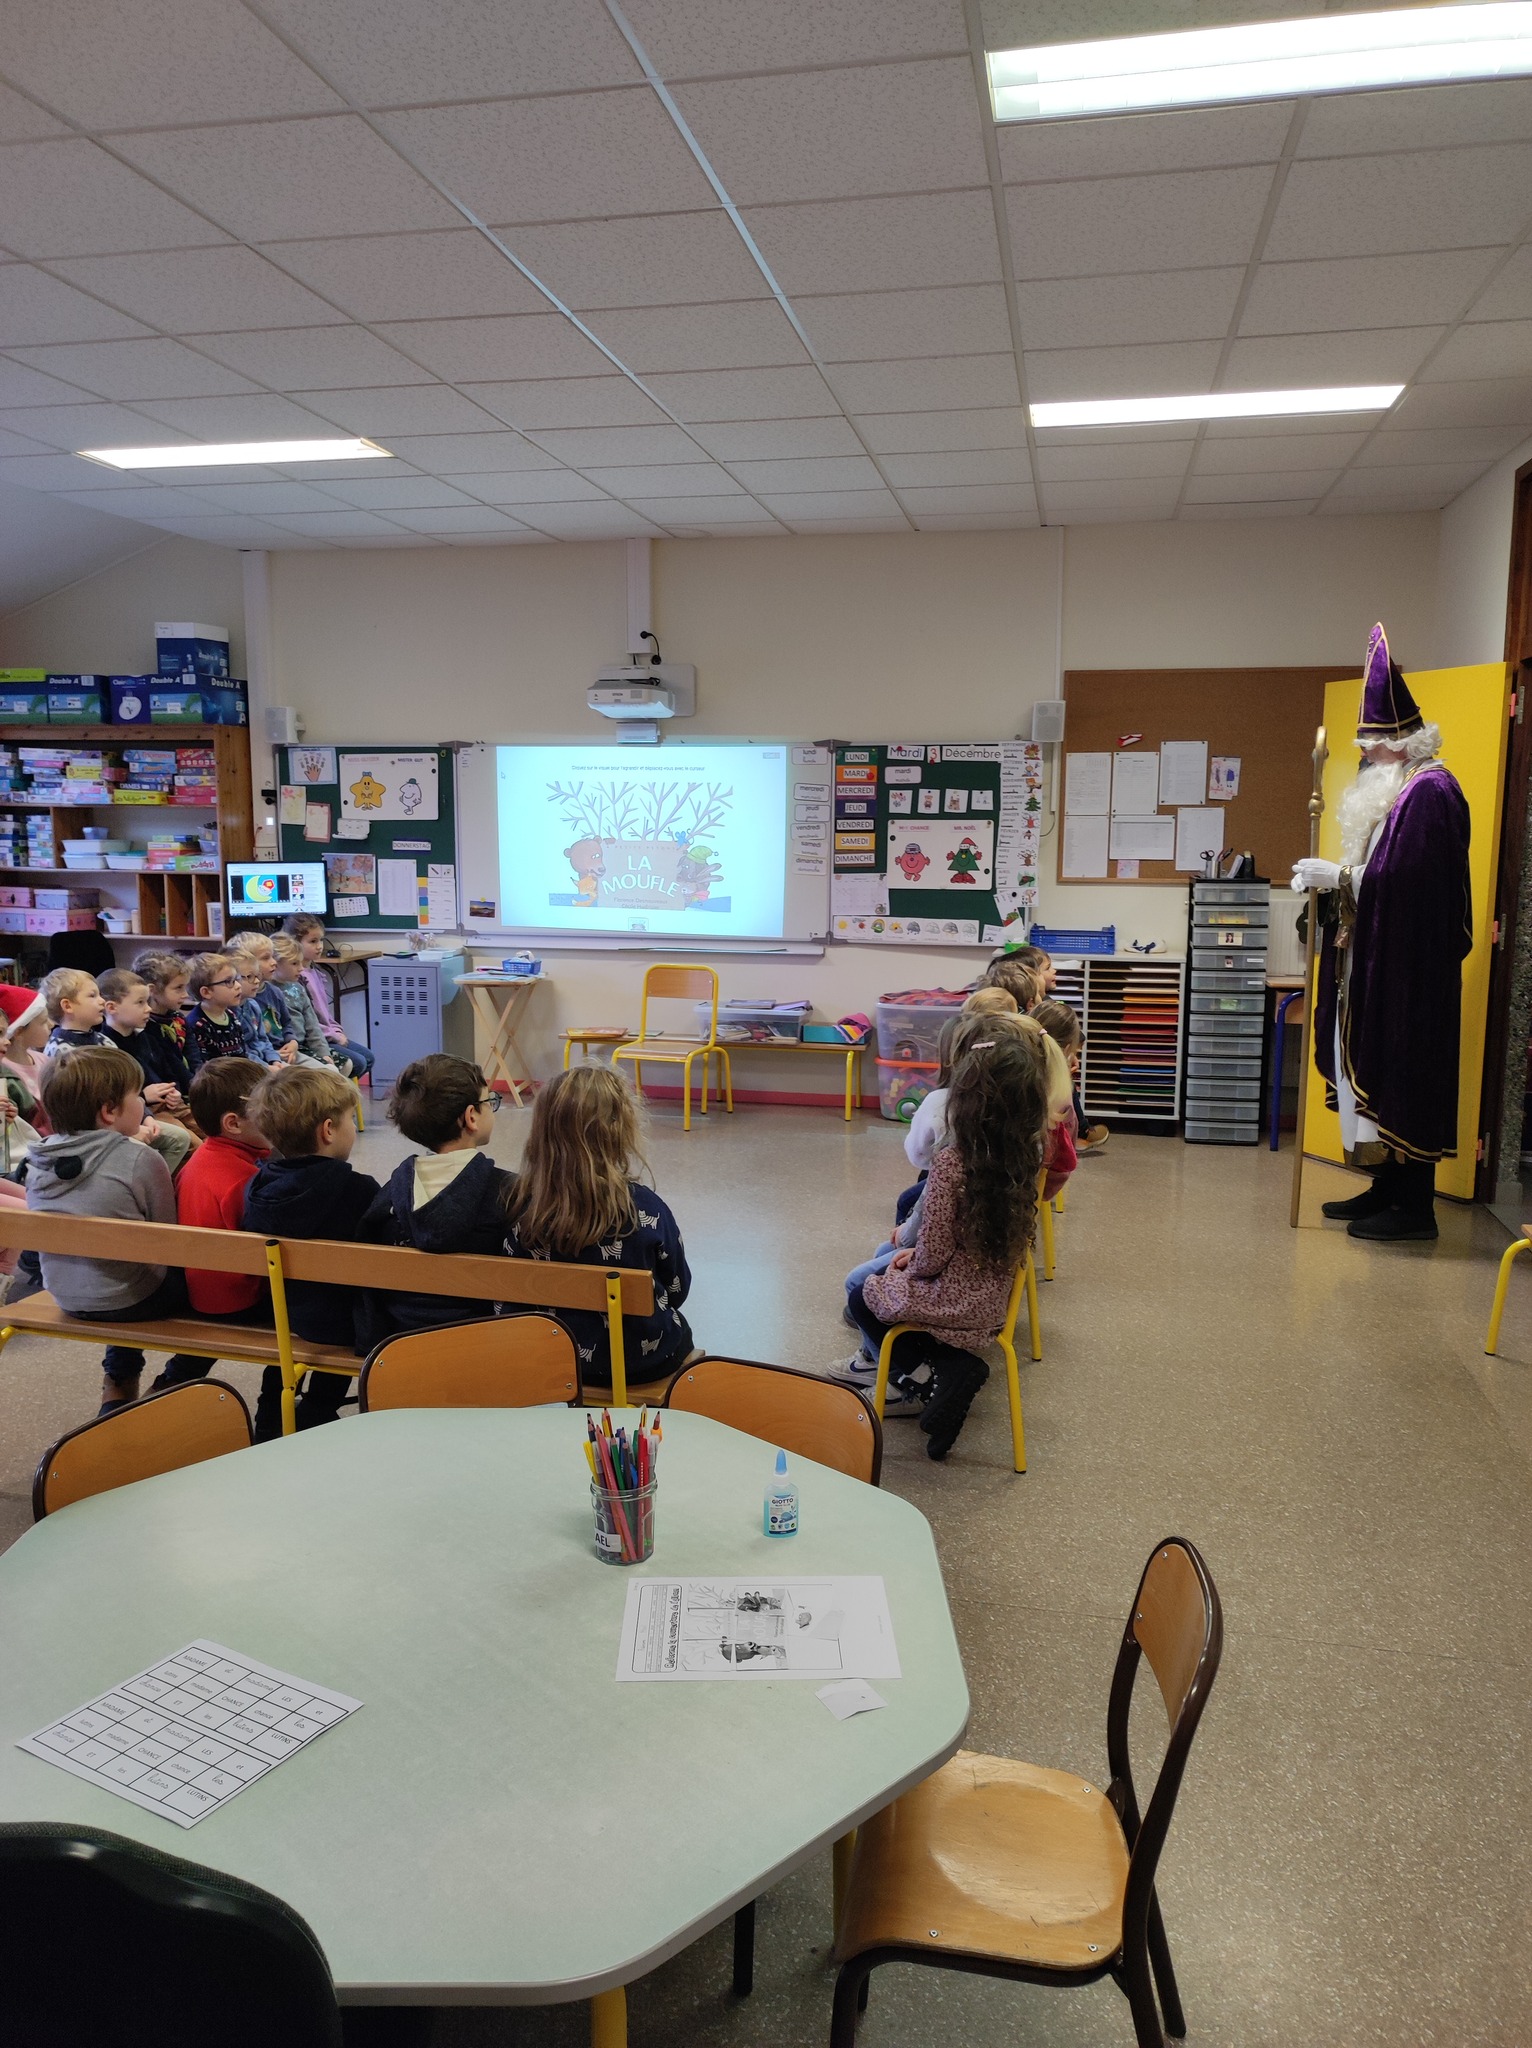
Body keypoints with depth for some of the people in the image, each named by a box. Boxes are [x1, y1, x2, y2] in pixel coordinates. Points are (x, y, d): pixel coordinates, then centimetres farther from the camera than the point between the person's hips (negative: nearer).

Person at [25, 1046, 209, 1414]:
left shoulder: (39, 1159, -3)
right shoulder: (141, 1161, -21)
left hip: (64, 1296, 7)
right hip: (125, 1301, -7)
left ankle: (118, 1381, 38)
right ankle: (170, 1386, 18)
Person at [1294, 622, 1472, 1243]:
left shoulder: (1429, 791, -15)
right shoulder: (1395, 789, 16)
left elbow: (1403, 877, -24)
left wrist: (1338, 876, -17)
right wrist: (1336, 879, 2)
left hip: (1410, 969, -10)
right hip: (1379, 964, 10)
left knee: (1404, 1076, -5)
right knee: (1376, 1072, 12)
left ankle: (1415, 1208, 2)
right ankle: (1388, 1188, 22)